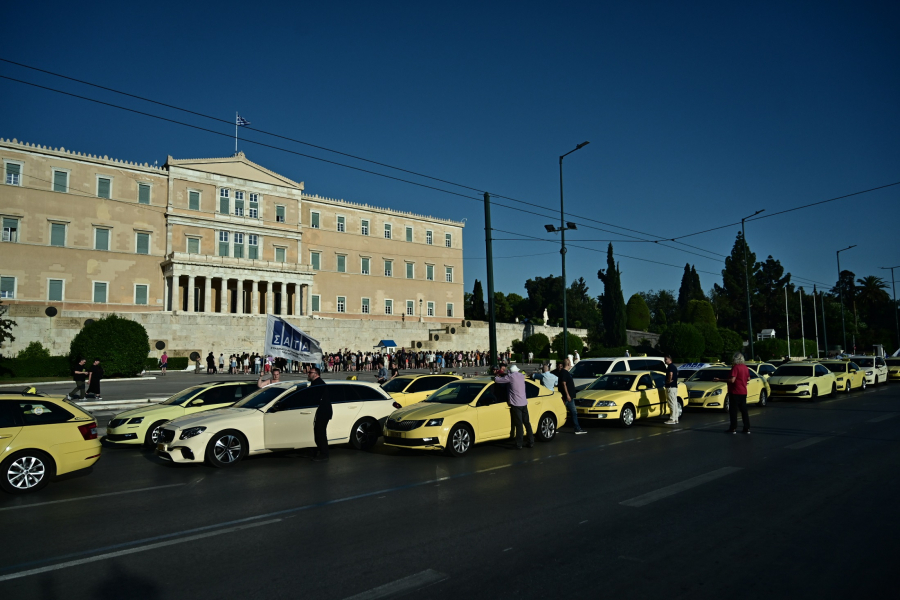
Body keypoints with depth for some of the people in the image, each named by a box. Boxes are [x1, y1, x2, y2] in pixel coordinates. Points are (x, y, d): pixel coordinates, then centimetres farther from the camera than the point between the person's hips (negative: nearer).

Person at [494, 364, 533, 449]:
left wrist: (497, 374, 13)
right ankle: (531, 442, 16)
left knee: (519, 425, -5)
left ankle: (519, 445, -2)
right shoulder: (521, 376, 9)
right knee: (527, 423, 12)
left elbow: (496, 380, -9)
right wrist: (503, 373, 24)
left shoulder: (510, 377, -9)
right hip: (524, 404, 6)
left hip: (516, 405, -6)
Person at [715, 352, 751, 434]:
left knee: (733, 410, -1)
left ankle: (733, 428, 1)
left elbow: (732, 380, -24)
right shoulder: (745, 367, 7)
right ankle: (747, 428, 14)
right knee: (744, 410, 12)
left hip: (735, 392, -8)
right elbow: (748, 379, 17)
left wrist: (720, 379, -22)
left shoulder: (735, 367, -17)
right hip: (743, 392, 8)